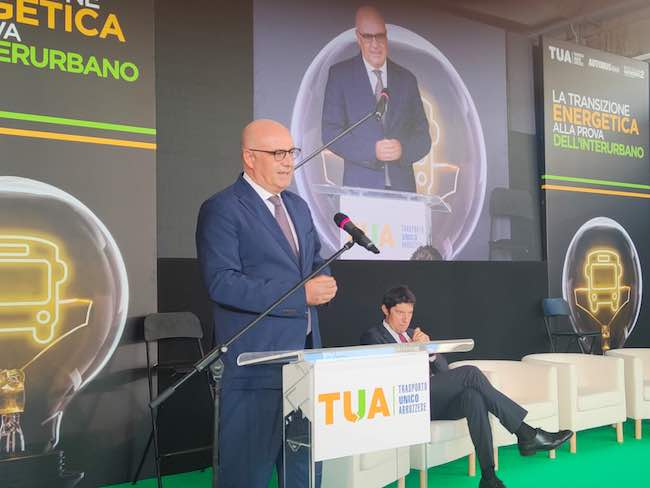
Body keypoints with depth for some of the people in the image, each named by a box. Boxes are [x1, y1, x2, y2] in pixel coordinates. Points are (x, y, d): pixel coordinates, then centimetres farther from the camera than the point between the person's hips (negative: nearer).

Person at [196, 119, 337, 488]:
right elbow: (221, 283, -19)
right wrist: (299, 294, -22)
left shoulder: (299, 206, 15)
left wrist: (322, 283, -1)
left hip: (305, 354, 8)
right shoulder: (222, 209, -10)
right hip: (256, 361, -7)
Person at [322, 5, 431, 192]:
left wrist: (403, 149, -11)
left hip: (401, 186, 2)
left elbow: (423, 137, 11)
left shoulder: (407, 79, 11)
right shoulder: (340, 74, 4)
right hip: (360, 186, -2)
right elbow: (330, 133, -2)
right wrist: (372, 151, -15)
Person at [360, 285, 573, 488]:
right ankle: (526, 433, -22)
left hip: (433, 399, 6)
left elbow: (443, 369, 15)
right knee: (470, 373, -24)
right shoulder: (372, 337, 7)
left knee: (473, 396, -29)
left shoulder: (413, 334, 26)